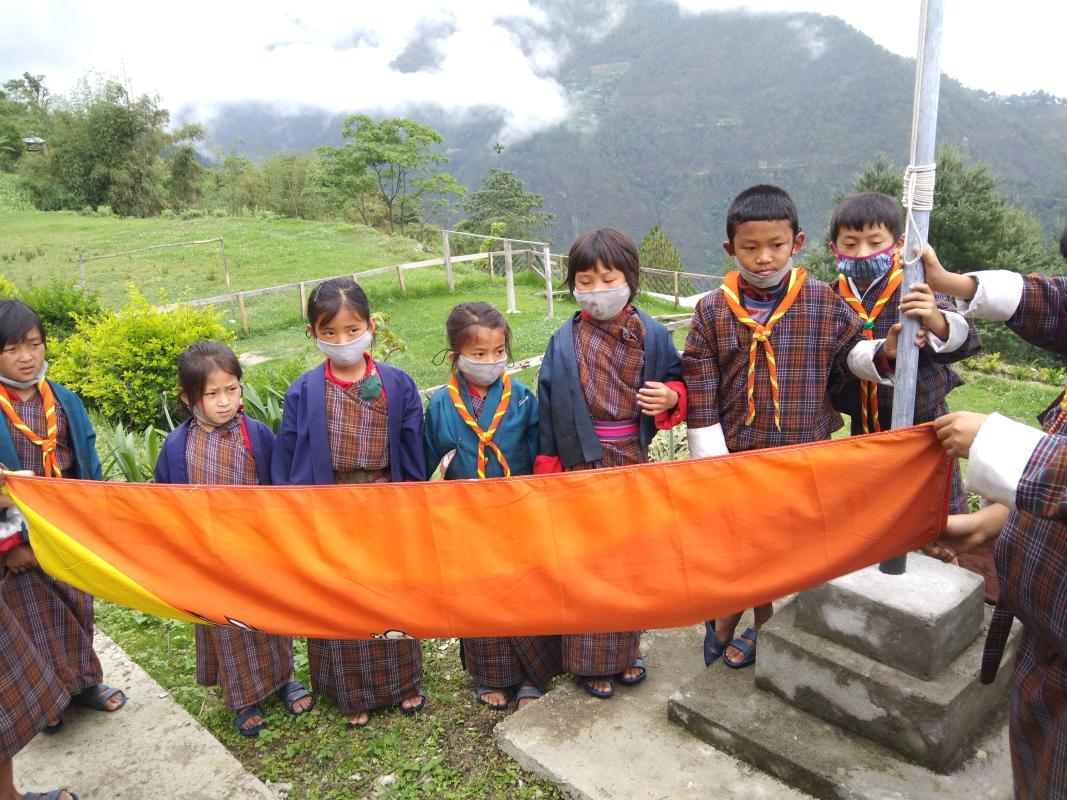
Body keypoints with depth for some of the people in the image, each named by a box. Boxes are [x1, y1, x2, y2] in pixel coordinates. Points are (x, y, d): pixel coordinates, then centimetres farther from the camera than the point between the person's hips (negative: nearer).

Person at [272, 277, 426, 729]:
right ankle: (354, 694, 37)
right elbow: (285, 467, -2)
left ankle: (403, 683, 40)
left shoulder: (398, 386, -7)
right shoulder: (303, 393, -9)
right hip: (330, 518, 0)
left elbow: (413, 459, 0)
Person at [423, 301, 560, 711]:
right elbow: (425, 462, 5)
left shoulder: (521, 398, -8)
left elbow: (538, 455, -4)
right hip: (470, 526, 1)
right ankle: (490, 677, 34)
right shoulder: (441, 406, -6)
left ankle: (532, 678, 28)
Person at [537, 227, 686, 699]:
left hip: (633, 463, 2)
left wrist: (671, 397, -17)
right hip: (583, 466, -2)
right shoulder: (565, 342, -6)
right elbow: (548, 409, -3)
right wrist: (548, 470, -3)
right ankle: (589, 660, 24)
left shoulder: (651, 336, -4)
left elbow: (678, 380, 8)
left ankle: (626, 651, 34)